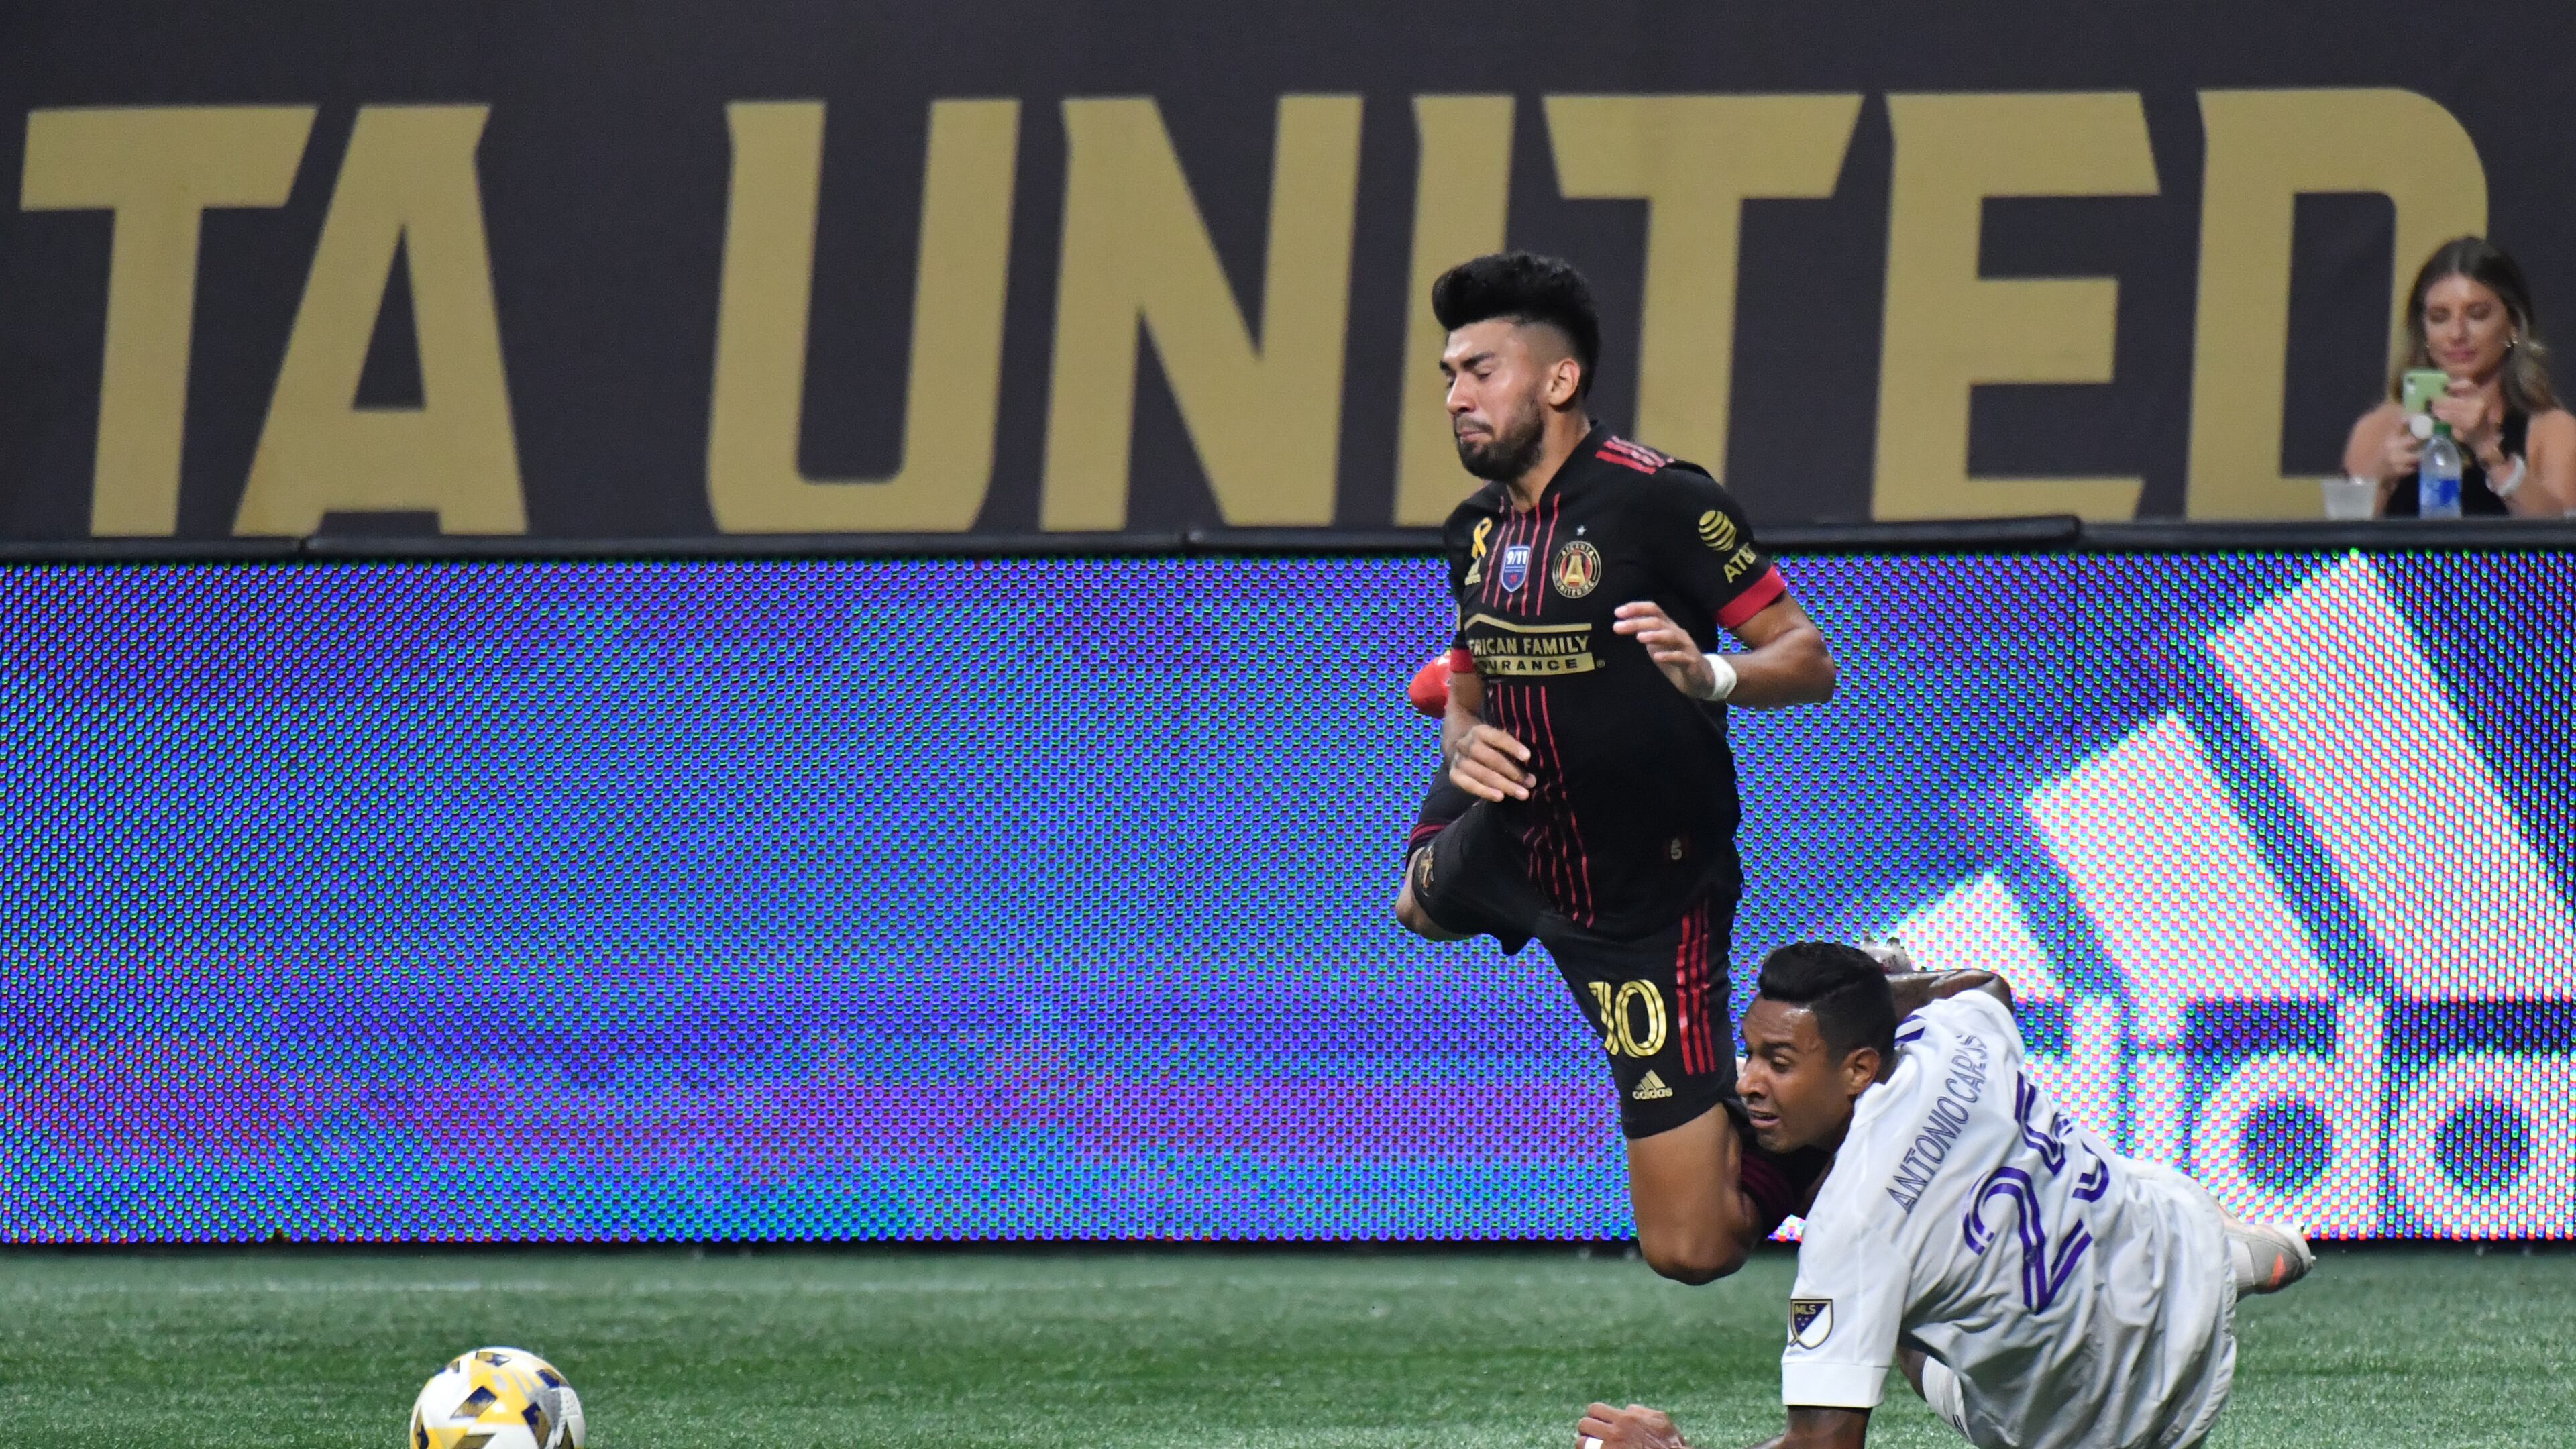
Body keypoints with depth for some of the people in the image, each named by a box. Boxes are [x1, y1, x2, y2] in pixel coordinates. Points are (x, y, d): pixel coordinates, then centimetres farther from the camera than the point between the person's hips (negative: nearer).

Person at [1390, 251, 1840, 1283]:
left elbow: (1810, 662, -21)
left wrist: (1710, 676, -42)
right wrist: (1464, 740, -8)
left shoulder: (1658, 499, -23)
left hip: (1652, 892, -8)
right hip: (1517, 841, 8)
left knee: (1691, 1248, -11)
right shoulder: (1477, 529, 1)